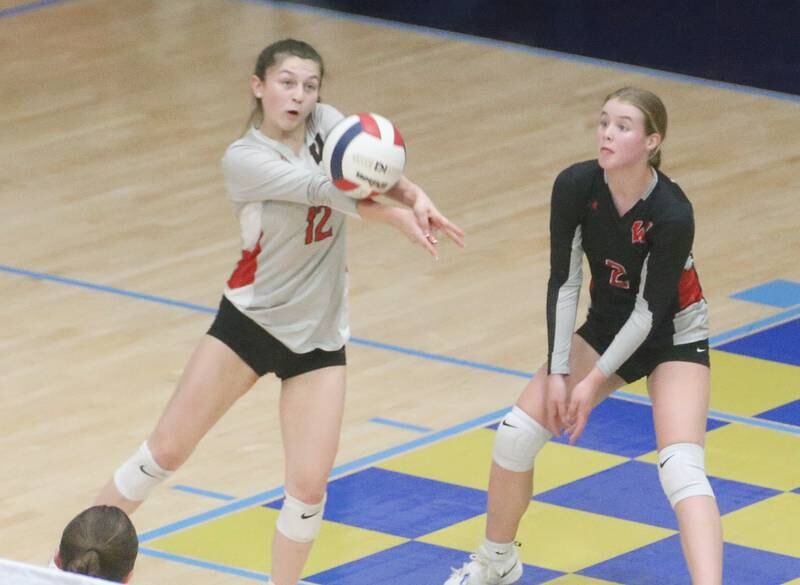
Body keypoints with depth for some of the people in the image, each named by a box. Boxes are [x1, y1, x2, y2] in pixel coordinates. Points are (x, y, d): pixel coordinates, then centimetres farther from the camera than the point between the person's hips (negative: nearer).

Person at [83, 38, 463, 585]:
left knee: (309, 485, -8)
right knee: (166, 451, 3)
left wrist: (413, 195, -40)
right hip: (250, 320, -3)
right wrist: (395, 215, -43)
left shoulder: (327, 123, -3)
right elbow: (320, 189, -31)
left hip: (319, 335, 3)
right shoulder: (244, 159, -16)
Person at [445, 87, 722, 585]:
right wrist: (557, 371, -15)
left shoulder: (672, 214, -31)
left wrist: (595, 380, -18)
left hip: (673, 336, -5)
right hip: (607, 324, 5)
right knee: (516, 433, -2)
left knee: (681, 467, -24)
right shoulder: (576, 186, -19)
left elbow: (649, 310, -23)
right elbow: (564, 282, -12)